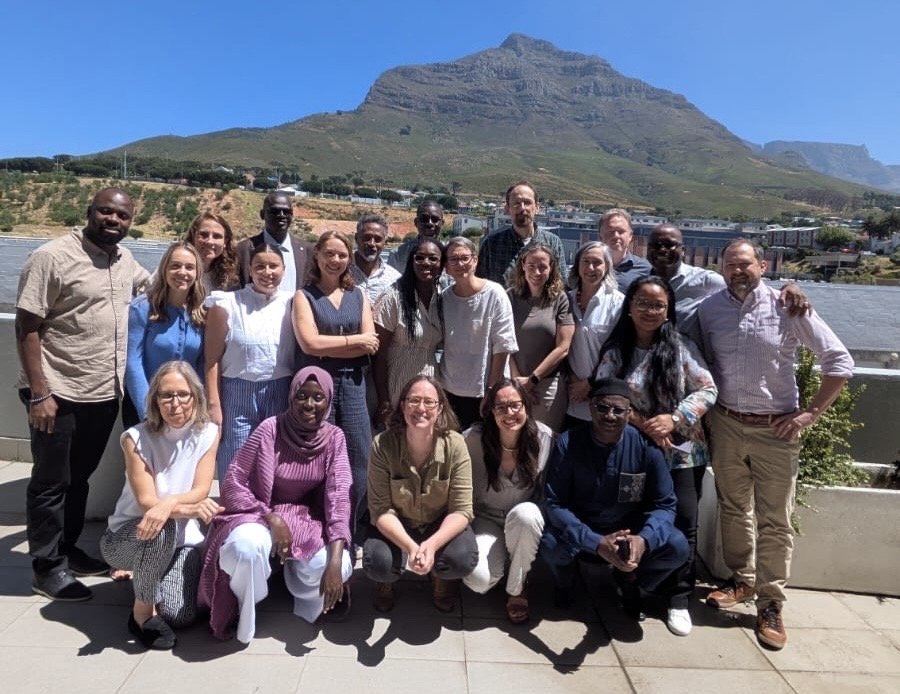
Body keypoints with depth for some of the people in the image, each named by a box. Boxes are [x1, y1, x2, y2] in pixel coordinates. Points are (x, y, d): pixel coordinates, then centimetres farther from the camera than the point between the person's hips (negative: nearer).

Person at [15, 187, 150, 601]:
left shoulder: (124, 260, 8)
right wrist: (39, 393, -19)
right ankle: (47, 568, 22)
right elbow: (26, 328, -14)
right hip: (59, 394, -6)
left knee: (80, 478, 20)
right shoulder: (52, 257, -13)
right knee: (51, 483, 7)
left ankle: (67, 549, 36)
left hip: (105, 394, 7)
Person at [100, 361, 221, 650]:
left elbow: (201, 492, -16)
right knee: (162, 529, -37)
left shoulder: (208, 433, -8)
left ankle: (145, 575, 17)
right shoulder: (137, 438, -16)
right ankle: (142, 611, -12)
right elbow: (147, 502, -19)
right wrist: (191, 507, -31)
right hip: (129, 535, -2)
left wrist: (170, 502, -35)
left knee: (181, 616, -17)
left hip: (182, 538, 2)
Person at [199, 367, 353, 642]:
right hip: (259, 513, -1)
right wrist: (272, 518, -26)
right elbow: (232, 485, -13)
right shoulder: (270, 429, -17)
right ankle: (244, 611, -1)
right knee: (246, 547, -36)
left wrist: (335, 562, -28)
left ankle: (309, 596, 11)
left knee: (331, 566, -28)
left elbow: (339, 496, -17)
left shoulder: (334, 438, -10)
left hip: (307, 518, 2)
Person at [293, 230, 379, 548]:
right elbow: (310, 343, -11)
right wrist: (355, 339, -5)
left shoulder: (358, 295, 13)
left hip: (353, 386, 3)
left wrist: (329, 347, -8)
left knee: (358, 465, 3)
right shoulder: (304, 296, 3)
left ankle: (353, 540, 18)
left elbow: (372, 345, 2)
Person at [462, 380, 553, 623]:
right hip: (485, 519, -1)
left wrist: (540, 518, -13)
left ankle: (517, 589, -8)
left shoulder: (545, 438, -14)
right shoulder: (473, 439, -19)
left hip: (526, 520, 1)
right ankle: (500, 557, 14)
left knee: (525, 514, -36)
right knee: (478, 580, -26)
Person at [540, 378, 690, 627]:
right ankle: (564, 579, 9)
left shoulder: (646, 445, -15)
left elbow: (664, 504, -12)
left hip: (631, 532, 2)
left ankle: (629, 580, 11)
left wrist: (644, 539, -35)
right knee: (550, 544, -32)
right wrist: (595, 542, -37)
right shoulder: (568, 443, -20)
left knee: (677, 547, -24)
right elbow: (554, 503, -21)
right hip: (579, 533, -1)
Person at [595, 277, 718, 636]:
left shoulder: (681, 347, -3)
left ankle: (679, 599, 14)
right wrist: (642, 424, -15)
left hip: (682, 451, 0)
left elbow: (707, 390, -3)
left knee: (683, 523, -1)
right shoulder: (615, 351, -1)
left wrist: (674, 419, -16)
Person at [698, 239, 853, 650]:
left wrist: (810, 413, -8)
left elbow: (840, 361, -5)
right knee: (733, 509, 15)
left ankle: (770, 604, 16)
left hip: (776, 429, -2)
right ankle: (741, 580, 34)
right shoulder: (708, 309, 0)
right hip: (726, 424, 3)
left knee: (775, 521, 3)